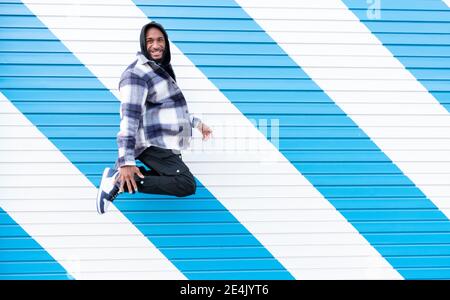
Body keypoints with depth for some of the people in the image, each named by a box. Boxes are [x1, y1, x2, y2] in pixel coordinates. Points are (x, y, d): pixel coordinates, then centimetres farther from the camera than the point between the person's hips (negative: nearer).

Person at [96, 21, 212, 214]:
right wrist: (127, 162, -32)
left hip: (164, 144, 10)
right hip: (152, 144, -10)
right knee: (187, 185, -19)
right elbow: (129, 117, -25)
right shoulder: (137, 73, -15)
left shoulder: (162, 69, 15)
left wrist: (197, 123, 24)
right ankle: (121, 181, -17)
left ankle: (123, 176, 9)